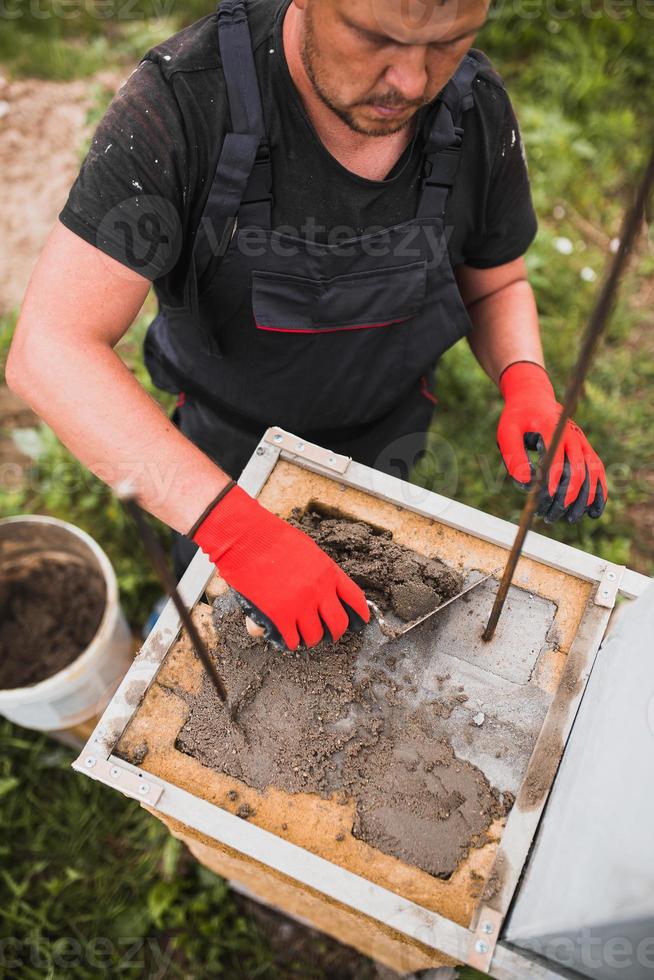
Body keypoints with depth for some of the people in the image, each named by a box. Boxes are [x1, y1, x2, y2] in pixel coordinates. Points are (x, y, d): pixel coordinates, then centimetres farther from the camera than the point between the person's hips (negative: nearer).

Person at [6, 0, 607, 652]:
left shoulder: (478, 110, -23)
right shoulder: (181, 100, -36)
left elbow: (495, 286, -7)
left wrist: (529, 388, -29)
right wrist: (232, 528, -52)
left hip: (381, 443, 3)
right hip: (228, 445, -2)